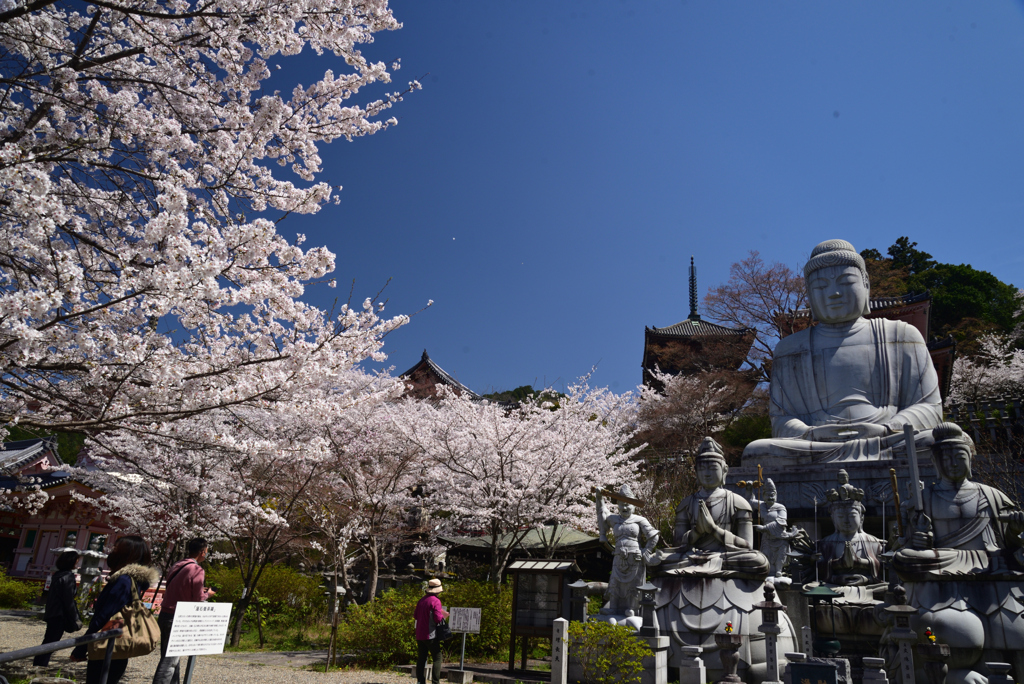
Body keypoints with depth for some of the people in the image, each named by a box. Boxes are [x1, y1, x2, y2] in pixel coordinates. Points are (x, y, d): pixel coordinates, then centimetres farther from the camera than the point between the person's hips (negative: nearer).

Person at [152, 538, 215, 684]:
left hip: (165, 615, 8)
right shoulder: (197, 570, -14)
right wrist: (208, 594, 8)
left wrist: (200, 590, 20)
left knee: (174, 658, 17)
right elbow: (198, 599, -12)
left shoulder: (177, 566, 10)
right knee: (169, 661, -3)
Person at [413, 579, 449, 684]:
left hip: (420, 635, 7)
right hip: (431, 635, -7)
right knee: (437, 658, 1)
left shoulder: (422, 600, 9)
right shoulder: (435, 601, -13)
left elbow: (415, 615, 15)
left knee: (421, 658, 12)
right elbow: (438, 618, -17)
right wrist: (443, 615, 2)